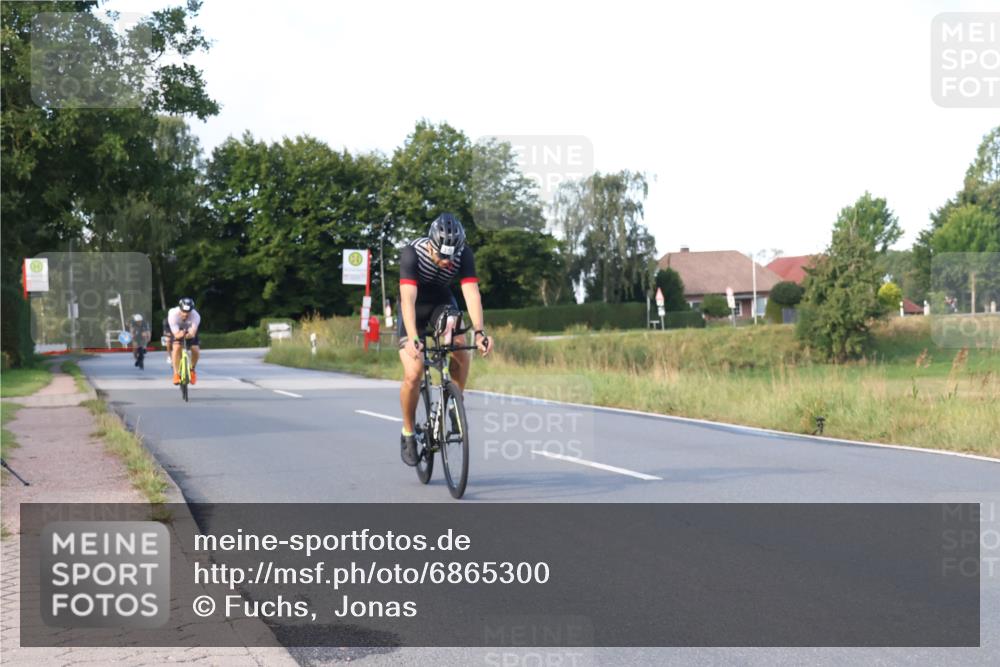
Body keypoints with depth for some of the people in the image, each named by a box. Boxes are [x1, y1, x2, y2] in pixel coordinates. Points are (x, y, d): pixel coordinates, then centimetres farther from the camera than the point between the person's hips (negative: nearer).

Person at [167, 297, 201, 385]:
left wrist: (190, 334, -68)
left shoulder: (196, 316, -36)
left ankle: (192, 370, 13)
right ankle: (176, 374, -18)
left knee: (196, 350, -15)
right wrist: (180, 334, -62)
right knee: (176, 347, -26)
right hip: (177, 330, -1)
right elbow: (176, 334, -39)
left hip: (189, 330, 1)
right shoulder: (173, 314, -37)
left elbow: (193, 333, -45)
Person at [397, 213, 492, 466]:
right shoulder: (412, 252, -32)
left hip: (443, 303, 2)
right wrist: (413, 338, -53)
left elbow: (472, 293, -31)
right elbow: (408, 299, -40)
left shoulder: (464, 254, -23)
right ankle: (408, 433, 4)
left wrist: (479, 332, -46)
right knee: (413, 374, -18)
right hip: (414, 309, -2)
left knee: (461, 349, -28)